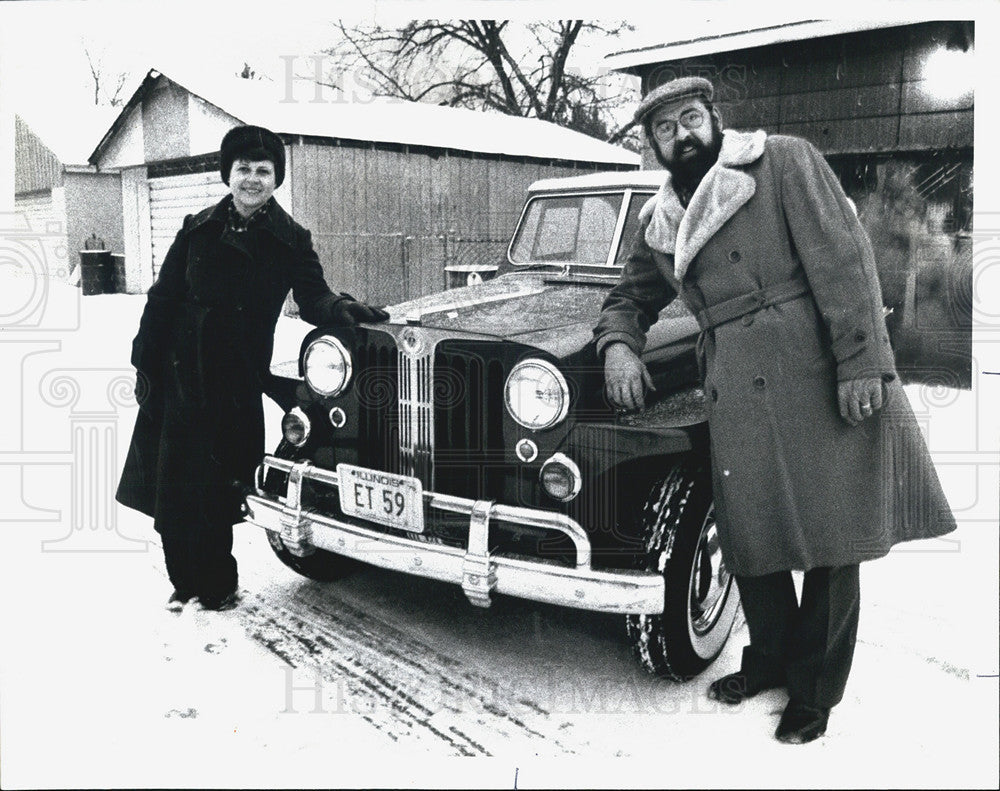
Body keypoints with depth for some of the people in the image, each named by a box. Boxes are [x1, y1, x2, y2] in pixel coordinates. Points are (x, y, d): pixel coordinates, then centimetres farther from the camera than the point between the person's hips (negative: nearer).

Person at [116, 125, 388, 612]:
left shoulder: (290, 241, 1)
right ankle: (186, 581, 24)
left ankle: (216, 585, 19)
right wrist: (144, 365, 3)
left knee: (222, 486, 1)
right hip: (182, 374, 2)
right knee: (175, 484, 5)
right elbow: (162, 299, 7)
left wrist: (342, 308, -30)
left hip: (239, 381, -2)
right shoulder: (198, 230, 5)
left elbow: (312, 298, -8)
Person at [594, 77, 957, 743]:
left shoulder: (785, 161, -1)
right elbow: (630, 297, 26)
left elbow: (843, 257, -9)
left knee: (831, 537, 3)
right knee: (750, 537, 10)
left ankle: (815, 690, 21)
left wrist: (860, 363, -17)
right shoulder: (660, 221, 15)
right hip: (735, 396, 5)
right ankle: (769, 660, 34)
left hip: (818, 380, -4)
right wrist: (618, 345, 2)